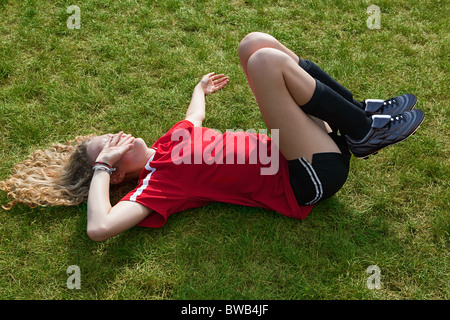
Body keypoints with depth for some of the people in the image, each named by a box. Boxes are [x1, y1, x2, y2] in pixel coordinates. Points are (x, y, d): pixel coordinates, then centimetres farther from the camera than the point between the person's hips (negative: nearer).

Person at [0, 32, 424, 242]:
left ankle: (361, 113, 1)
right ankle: (365, 131, -11)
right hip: (307, 182, -8)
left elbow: (195, 117, 34)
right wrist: (100, 169, -12)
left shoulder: (171, 139, 13)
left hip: (308, 151, 8)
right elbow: (99, 227, -25)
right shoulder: (154, 183, -11)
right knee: (266, 61, -25)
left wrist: (201, 88, 49)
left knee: (254, 44, 1)